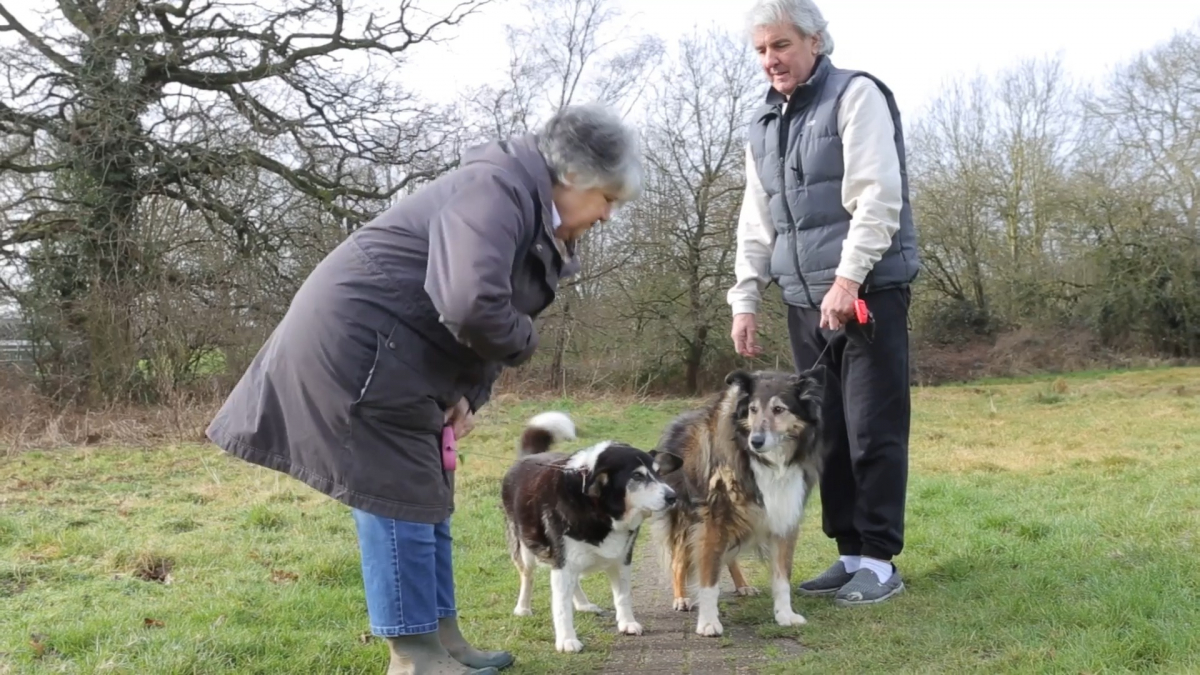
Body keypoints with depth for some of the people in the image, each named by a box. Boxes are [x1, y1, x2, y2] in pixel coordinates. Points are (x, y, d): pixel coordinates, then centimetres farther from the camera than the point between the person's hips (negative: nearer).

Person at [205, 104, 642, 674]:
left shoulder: (539, 218, 12)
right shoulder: (497, 188, -21)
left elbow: (488, 315, 17)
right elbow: (470, 304, -36)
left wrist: (467, 394, 1)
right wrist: (524, 344, -16)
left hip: (392, 353, 11)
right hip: (355, 341, -11)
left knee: (426, 491, 13)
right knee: (396, 493, -6)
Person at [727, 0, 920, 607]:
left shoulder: (855, 95, -4)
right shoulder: (762, 125, 16)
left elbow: (878, 197, -14)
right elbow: (756, 225, 17)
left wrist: (848, 278, -21)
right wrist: (745, 301, 9)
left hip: (868, 293, -6)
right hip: (804, 302, 7)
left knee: (873, 432, -4)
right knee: (826, 433, 8)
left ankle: (880, 561, 6)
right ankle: (850, 554, 17)